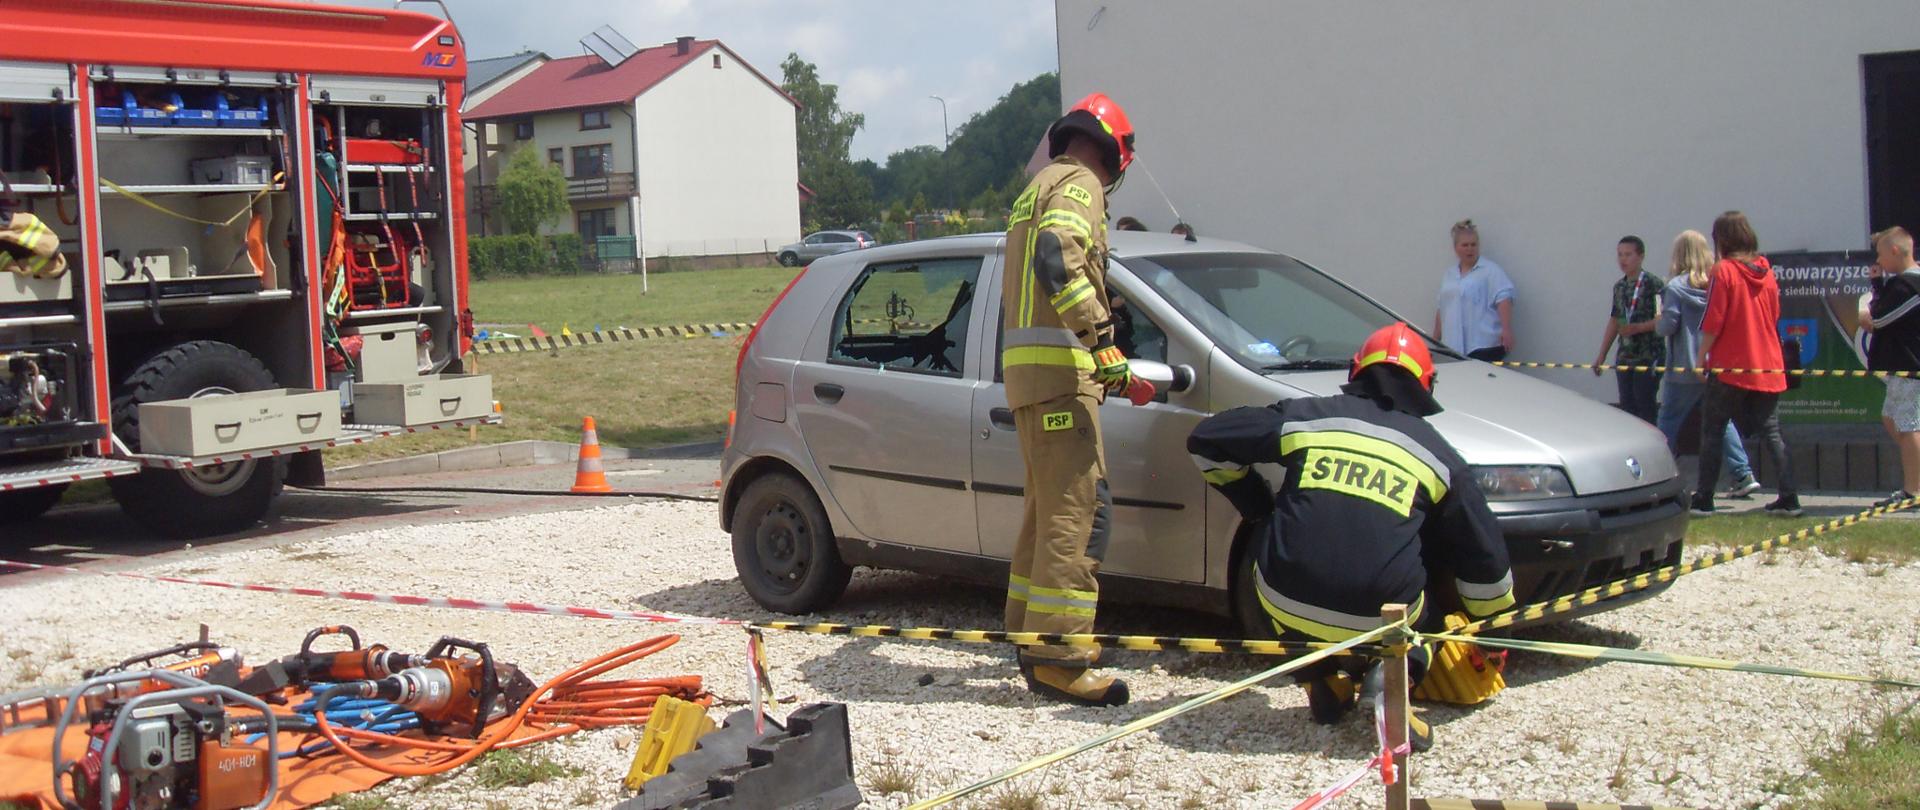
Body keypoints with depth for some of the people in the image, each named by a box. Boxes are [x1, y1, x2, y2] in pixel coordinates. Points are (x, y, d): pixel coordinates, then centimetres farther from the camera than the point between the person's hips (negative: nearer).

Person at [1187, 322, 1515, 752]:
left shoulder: (1305, 416, 11)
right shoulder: (1437, 454, 13)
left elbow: (1206, 439, 15)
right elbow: (1485, 555, 17)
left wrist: (1255, 503, 25)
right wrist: (1491, 618, 34)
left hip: (1288, 602, 1)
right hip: (1380, 615, -1)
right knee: (1425, 612, 32)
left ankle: (1324, 681, 15)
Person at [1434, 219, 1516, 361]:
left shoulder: (1490, 270, -2)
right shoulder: (1449, 275, 18)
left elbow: (1503, 298, -12)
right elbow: (1442, 309, 23)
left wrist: (1506, 330, -23)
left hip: (1484, 346, -6)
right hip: (1455, 347, 6)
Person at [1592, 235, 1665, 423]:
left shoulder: (1653, 284, -8)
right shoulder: (1619, 286, 14)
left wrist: (1637, 328, -21)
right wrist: (1601, 355, 20)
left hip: (1648, 358, -7)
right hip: (1624, 357, 7)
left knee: (1645, 407, -7)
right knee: (1627, 406, 8)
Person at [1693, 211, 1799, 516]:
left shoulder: (1724, 271, -10)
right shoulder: (1766, 271, 6)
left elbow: (1713, 323, -13)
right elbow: (1774, 317, 14)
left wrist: (1702, 357, -3)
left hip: (1730, 366, -5)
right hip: (1768, 366, 5)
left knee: (1712, 430, 4)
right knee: (1771, 432, 9)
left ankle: (1703, 499, 5)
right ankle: (1789, 498, 3)